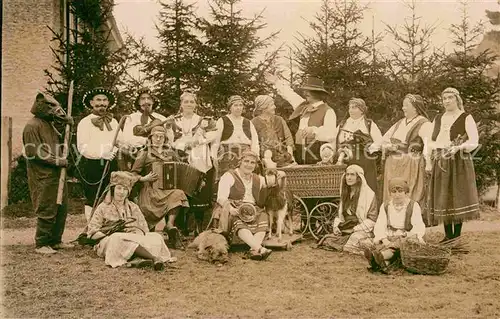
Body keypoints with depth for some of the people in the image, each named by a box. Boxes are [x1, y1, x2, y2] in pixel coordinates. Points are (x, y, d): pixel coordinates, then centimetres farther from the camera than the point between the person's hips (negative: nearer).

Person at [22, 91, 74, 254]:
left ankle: (55, 241, 23)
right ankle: (41, 244, 7)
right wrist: (57, 161, -18)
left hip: (57, 174, 9)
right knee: (47, 211, -5)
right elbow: (34, 152, -18)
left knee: (61, 209, 12)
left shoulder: (49, 124, 16)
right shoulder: (32, 126, -12)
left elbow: (59, 141, 25)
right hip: (43, 177, -9)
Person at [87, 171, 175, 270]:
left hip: (135, 239, 3)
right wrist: (111, 233, -13)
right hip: (109, 244, -3)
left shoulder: (133, 207, 20)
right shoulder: (104, 207, 11)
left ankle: (139, 259, -53)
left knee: (156, 237, -23)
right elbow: (92, 231, 3)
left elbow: (144, 229, 11)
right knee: (119, 239, -38)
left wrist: (134, 231, -12)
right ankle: (154, 258, -50)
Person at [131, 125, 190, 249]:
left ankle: (170, 225, -32)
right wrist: (144, 178, -12)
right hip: (151, 189, -3)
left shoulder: (170, 152, 21)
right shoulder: (144, 153, 10)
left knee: (178, 194, -33)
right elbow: (133, 173, 6)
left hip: (168, 187, 3)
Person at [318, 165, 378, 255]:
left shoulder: (369, 194, -3)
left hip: (362, 230, -5)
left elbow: (372, 220, -7)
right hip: (344, 232, 5)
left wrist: (356, 229, -14)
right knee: (327, 240, -16)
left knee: (355, 238, -34)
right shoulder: (345, 194, 18)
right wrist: (336, 226, 3)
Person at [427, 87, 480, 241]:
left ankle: (457, 235, 0)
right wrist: (442, 145, -6)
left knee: (458, 196, -6)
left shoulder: (466, 118, 1)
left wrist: (458, 147, -24)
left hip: (459, 163, -4)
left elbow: (474, 141, -7)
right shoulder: (438, 119, 15)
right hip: (440, 163, 4)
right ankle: (448, 235, 9)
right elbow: (430, 141, 15)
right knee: (443, 198, 3)